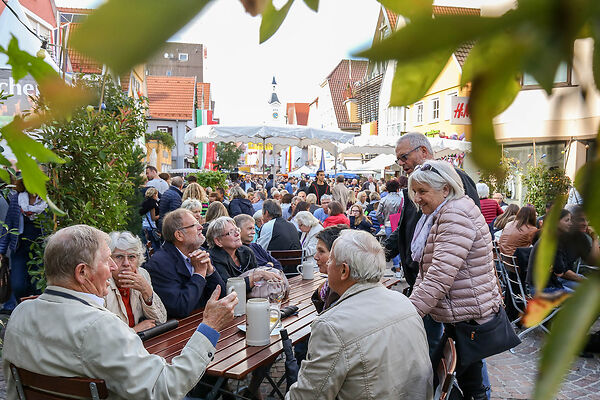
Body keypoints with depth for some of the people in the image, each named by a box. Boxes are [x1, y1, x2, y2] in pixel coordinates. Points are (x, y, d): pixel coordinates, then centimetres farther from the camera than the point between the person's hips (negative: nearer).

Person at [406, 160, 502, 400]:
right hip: (455, 315, 9)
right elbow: (426, 270, 13)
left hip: (470, 315, -9)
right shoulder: (441, 216, 12)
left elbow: (441, 275, -28)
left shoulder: (457, 214, -20)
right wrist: (410, 302, 0)